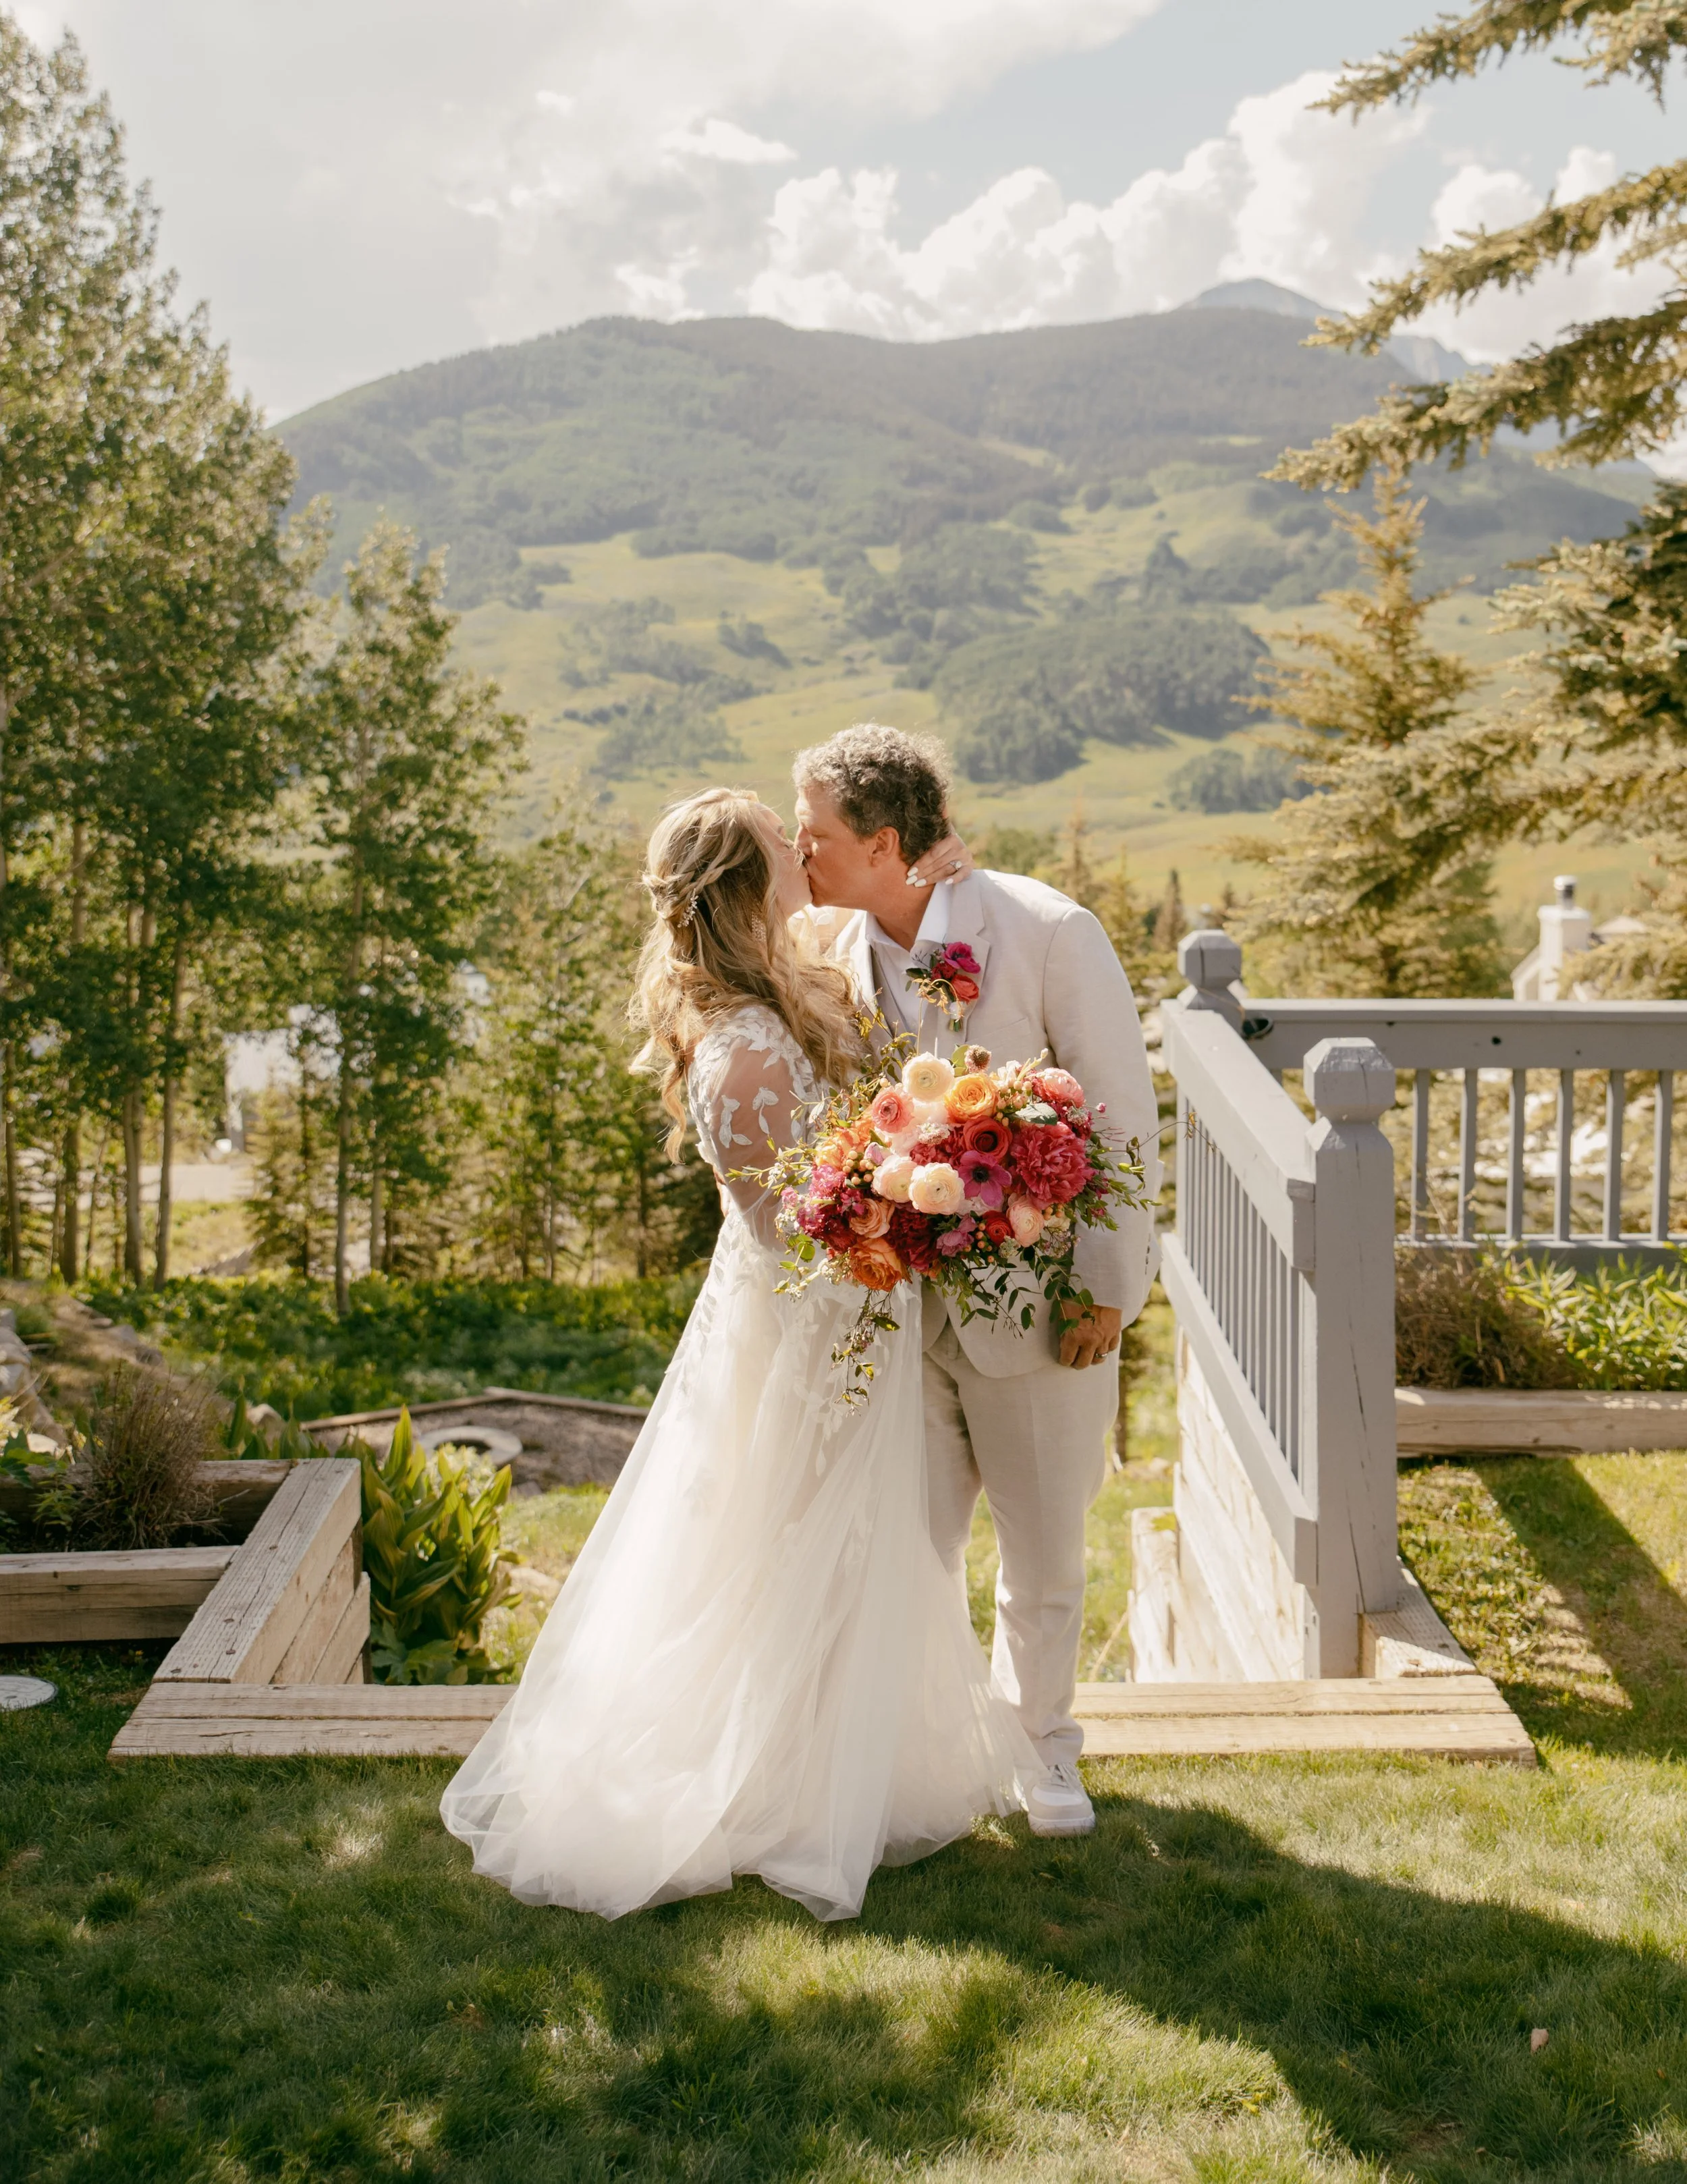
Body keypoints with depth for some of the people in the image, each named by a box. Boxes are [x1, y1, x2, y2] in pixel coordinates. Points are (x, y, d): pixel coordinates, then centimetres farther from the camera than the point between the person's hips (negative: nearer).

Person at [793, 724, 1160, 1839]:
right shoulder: (844, 956, 1)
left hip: (1039, 1306, -4)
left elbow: (1124, 1117, -11)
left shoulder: (1050, 933, -15)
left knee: (1044, 1557, 13)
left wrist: (1109, 1289, -12)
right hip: (902, 1307, 4)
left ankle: (1039, 1745, 38)